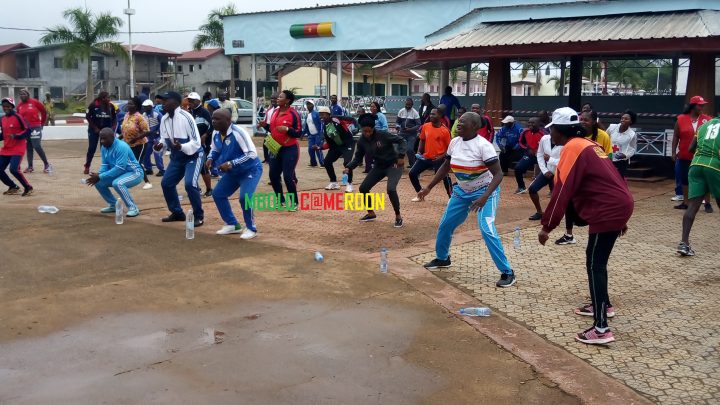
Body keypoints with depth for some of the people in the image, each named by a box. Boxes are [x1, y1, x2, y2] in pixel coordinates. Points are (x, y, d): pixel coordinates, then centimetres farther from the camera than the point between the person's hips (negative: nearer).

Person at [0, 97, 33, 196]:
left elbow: (28, 130, -13)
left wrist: (16, 136, -24)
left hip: (18, 148, -7)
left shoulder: (18, 117, -10)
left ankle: (28, 188, -2)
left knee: (14, 169, -20)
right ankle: (13, 187, 22)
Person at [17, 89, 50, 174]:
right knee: (28, 148, 10)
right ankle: (30, 166, 15)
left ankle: (47, 164, 3)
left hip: (35, 127, -5)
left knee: (37, 147, -10)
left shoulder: (34, 102, -7)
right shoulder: (19, 105, 5)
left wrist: (42, 123, 7)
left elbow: (44, 112, 2)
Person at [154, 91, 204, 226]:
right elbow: (165, 139, 9)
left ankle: (199, 216, -6)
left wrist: (181, 147, -37)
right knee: (166, 183, 7)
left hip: (193, 155, -8)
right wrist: (161, 145, -13)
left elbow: (196, 141, -23)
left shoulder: (186, 117, -23)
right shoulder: (164, 119, -2)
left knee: (190, 184, -22)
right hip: (177, 157, 8)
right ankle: (177, 213, 25)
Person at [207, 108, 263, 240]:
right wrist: (211, 159, -11)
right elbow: (215, 150, 12)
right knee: (218, 194, 8)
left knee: (245, 197, -24)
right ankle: (233, 225, 23)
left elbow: (252, 154, -35)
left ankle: (251, 228, -1)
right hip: (233, 171, 8)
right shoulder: (216, 133, -7)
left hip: (251, 170, -8)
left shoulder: (238, 133, -30)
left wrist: (231, 163, -39)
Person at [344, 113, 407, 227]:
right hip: (379, 166, 6)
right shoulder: (361, 141, -8)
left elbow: (401, 141, -18)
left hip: (394, 164, -6)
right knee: (363, 188, 2)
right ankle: (371, 213, 24)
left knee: (391, 189, -26)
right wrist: (349, 167, -17)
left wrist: (401, 156, -31)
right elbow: (358, 157, -1)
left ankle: (398, 217, -6)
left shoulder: (383, 135, -23)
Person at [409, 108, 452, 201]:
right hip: (425, 157, 5)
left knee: (445, 178, -12)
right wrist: (419, 152, 4)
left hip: (438, 159, -5)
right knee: (412, 173, 3)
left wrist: (442, 156, -17)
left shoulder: (445, 131, -12)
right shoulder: (425, 126, 1)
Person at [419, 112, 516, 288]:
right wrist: (429, 187, 11)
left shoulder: (483, 145, -24)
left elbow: (498, 174, -25)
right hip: (462, 191, 7)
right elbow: (446, 167, 12)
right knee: (445, 225, 12)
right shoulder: (454, 142, -3)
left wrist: (484, 197, -37)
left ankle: (507, 272, -10)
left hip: (485, 191, -7)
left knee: (487, 230, -21)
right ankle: (442, 259, 38)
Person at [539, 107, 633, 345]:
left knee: (595, 265, -8)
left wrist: (547, 226, -14)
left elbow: (562, 191, -17)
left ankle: (601, 329, -10)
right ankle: (603, 305, 37)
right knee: (597, 261, 22)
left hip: (608, 211, -10)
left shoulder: (572, 148, -11)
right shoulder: (587, 145, 17)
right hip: (618, 206, 10)